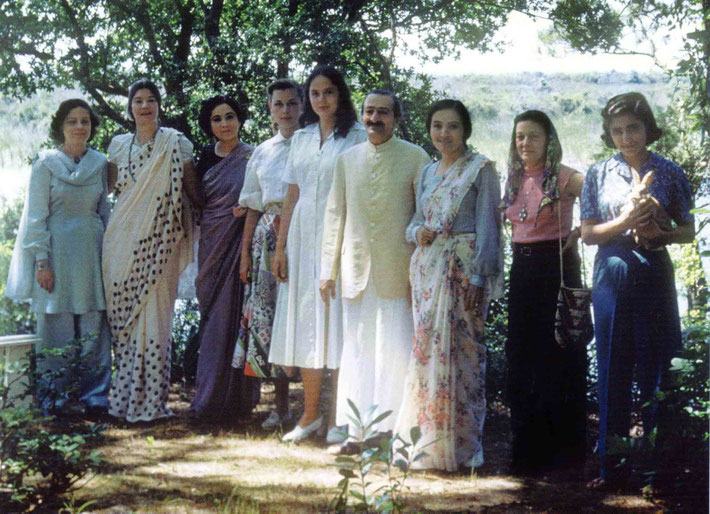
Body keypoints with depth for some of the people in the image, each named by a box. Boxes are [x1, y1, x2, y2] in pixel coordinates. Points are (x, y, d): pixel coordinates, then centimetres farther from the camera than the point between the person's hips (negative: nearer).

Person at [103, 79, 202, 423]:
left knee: (153, 314, -7)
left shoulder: (174, 143, 1)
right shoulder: (118, 145, 14)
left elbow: (192, 188, 3)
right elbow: (110, 186, 20)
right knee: (122, 316, 4)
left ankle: (150, 400, -2)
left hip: (158, 240, -4)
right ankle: (125, 396, 13)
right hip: (122, 238, 4)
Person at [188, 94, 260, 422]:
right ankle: (209, 398, 16)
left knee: (233, 316, -7)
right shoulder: (207, 158, 12)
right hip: (211, 245, 5)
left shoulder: (253, 157, -1)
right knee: (211, 318, 8)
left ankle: (232, 400, -1)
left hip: (239, 244, -5)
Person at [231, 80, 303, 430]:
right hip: (269, 238, 4)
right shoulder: (262, 153, 16)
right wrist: (245, 252, 10)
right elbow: (253, 208, 16)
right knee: (269, 315, 1)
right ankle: (281, 406, 9)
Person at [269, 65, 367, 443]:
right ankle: (310, 413, 15)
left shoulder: (357, 137, -1)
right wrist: (280, 246, 10)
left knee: (338, 322, -5)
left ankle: (337, 418, 1)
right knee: (305, 323, 7)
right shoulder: (301, 139, 15)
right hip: (303, 237, 5)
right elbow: (292, 195, 16)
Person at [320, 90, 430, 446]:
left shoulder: (415, 158, 0)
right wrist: (328, 270, 9)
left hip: (397, 272, -4)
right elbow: (334, 216, 14)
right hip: (357, 271, 4)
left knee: (397, 352, -4)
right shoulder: (347, 160, 12)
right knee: (357, 350, 8)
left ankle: (393, 428, 5)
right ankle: (357, 428, 16)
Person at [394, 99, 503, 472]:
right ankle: (427, 439, 11)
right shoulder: (427, 172, 18)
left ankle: (459, 444, 0)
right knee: (426, 349, 4)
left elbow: (486, 224, -7)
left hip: (463, 267, -6)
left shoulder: (479, 169, -1)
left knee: (460, 349, -7)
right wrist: (417, 233, -2)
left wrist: (478, 276, -14)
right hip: (427, 268, 6)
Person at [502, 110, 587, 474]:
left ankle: (564, 447, 9)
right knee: (521, 355, 7)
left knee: (560, 353, -1)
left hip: (557, 267, -6)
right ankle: (529, 447, 16)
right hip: (522, 269, 6)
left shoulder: (564, 178, -7)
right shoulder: (514, 180, 11)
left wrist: (580, 232, -12)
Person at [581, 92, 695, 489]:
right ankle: (612, 466, 12)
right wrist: (625, 222, -14)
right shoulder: (599, 174, 5)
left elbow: (689, 231, 6)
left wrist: (659, 233, -13)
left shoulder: (670, 173, 3)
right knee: (613, 371, 4)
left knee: (656, 370, 1)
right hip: (612, 276, 1)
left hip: (654, 276, -1)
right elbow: (588, 233, 3)